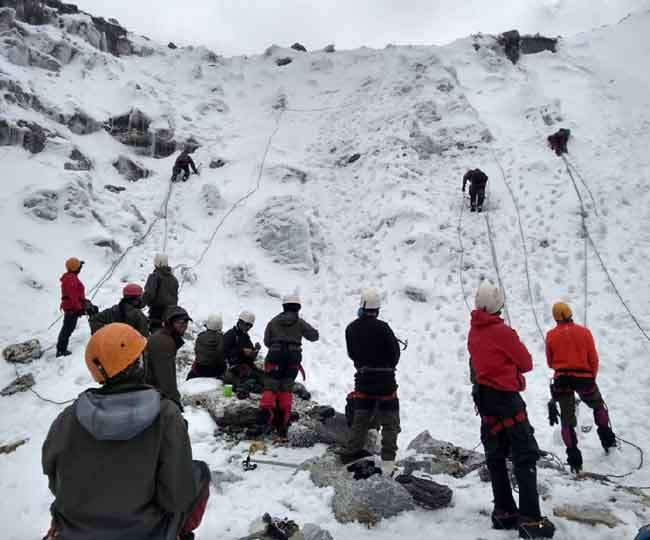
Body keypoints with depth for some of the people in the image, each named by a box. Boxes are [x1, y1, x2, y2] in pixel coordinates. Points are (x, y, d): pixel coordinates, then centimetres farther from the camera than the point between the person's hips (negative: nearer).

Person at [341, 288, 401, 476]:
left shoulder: (351, 328, -4)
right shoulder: (382, 327, -18)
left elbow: (351, 353, 6)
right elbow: (395, 352, -9)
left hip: (363, 378, 4)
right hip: (385, 380, -4)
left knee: (360, 417, 19)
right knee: (389, 421, 7)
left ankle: (352, 452, 25)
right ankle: (388, 460, 4)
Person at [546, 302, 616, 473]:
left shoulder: (551, 335, -2)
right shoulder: (584, 331, -4)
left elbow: (550, 362, 6)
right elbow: (593, 359, 0)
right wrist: (592, 377, 15)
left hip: (561, 380, 0)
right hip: (584, 377, 0)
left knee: (567, 420, 9)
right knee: (599, 407, 29)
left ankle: (574, 457, 5)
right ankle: (607, 439, 31)